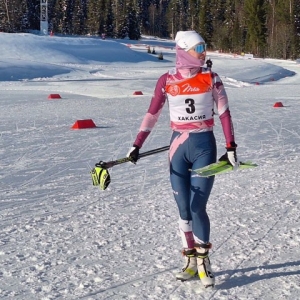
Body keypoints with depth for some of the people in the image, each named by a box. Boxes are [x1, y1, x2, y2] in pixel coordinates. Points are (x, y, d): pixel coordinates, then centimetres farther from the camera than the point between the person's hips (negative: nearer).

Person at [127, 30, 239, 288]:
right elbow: (152, 114, 6)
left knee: (197, 207, -8)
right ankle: (191, 260, 17)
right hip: (178, 147, 1)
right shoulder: (167, 81, 0)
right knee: (184, 209, 4)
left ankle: (203, 260, 9)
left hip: (204, 146, -1)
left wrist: (231, 147, -2)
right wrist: (137, 146, 3)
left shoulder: (211, 78, -2)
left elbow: (224, 112, 1)